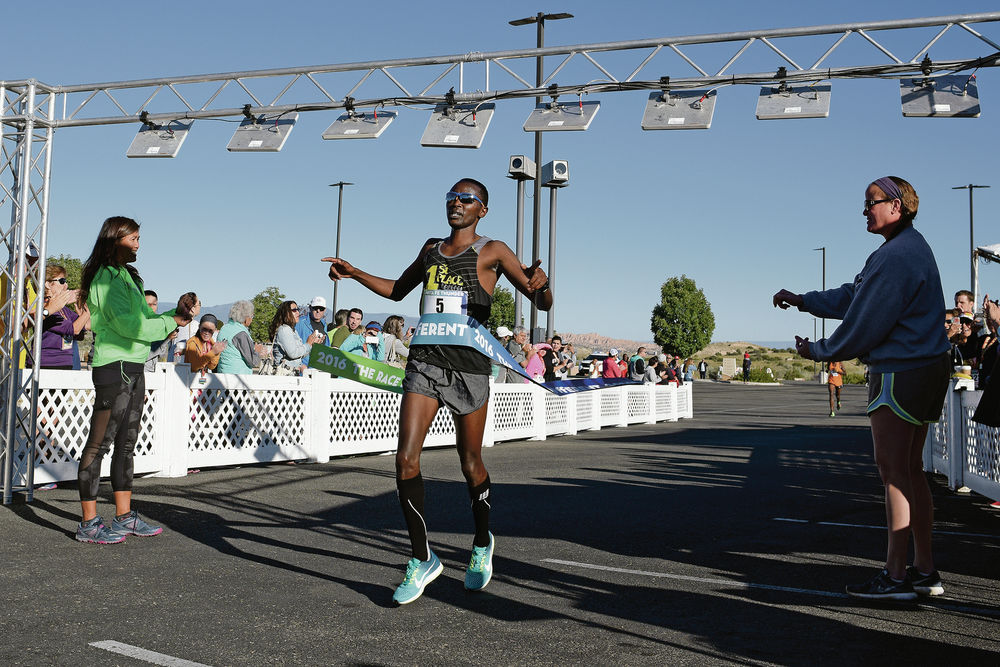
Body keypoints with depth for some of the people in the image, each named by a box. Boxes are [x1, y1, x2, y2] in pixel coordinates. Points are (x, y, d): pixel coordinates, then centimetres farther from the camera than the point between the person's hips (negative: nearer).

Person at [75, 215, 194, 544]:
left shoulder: (125, 276, 19)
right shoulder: (106, 277, -10)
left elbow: (142, 318, 20)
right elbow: (127, 323, -19)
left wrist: (173, 316, 6)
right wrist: (170, 323, -10)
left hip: (133, 368, 10)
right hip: (114, 367, -10)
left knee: (126, 444, 12)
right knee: (100, 444, -6)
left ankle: (124, 517, 20)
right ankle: (88, 523, -2)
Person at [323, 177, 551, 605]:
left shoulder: (491, 251, 2)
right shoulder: (431, 249, 17)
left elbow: (543, 303, -2)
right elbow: (397, 290, 33)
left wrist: (540, 283, -25)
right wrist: (355, 273, 20)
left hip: (469, 366, -4)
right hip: (424, 362, 4)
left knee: (470, 465, 6)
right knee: (406, 458, -8)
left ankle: (482, 543, 33)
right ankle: (422, 559, 4)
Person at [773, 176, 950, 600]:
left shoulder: (896, 255, -18)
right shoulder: (910, 247, 16)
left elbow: (865, 324, -17)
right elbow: (855, 296, 18)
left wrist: (818, 351, -4)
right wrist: (802, 301, 14)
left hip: (900, 372, -11)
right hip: (925, 369, 11)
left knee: (893, 471, -5)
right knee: (910, 471, 13)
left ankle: (895, 576, 0)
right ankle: (924, 571, 19)